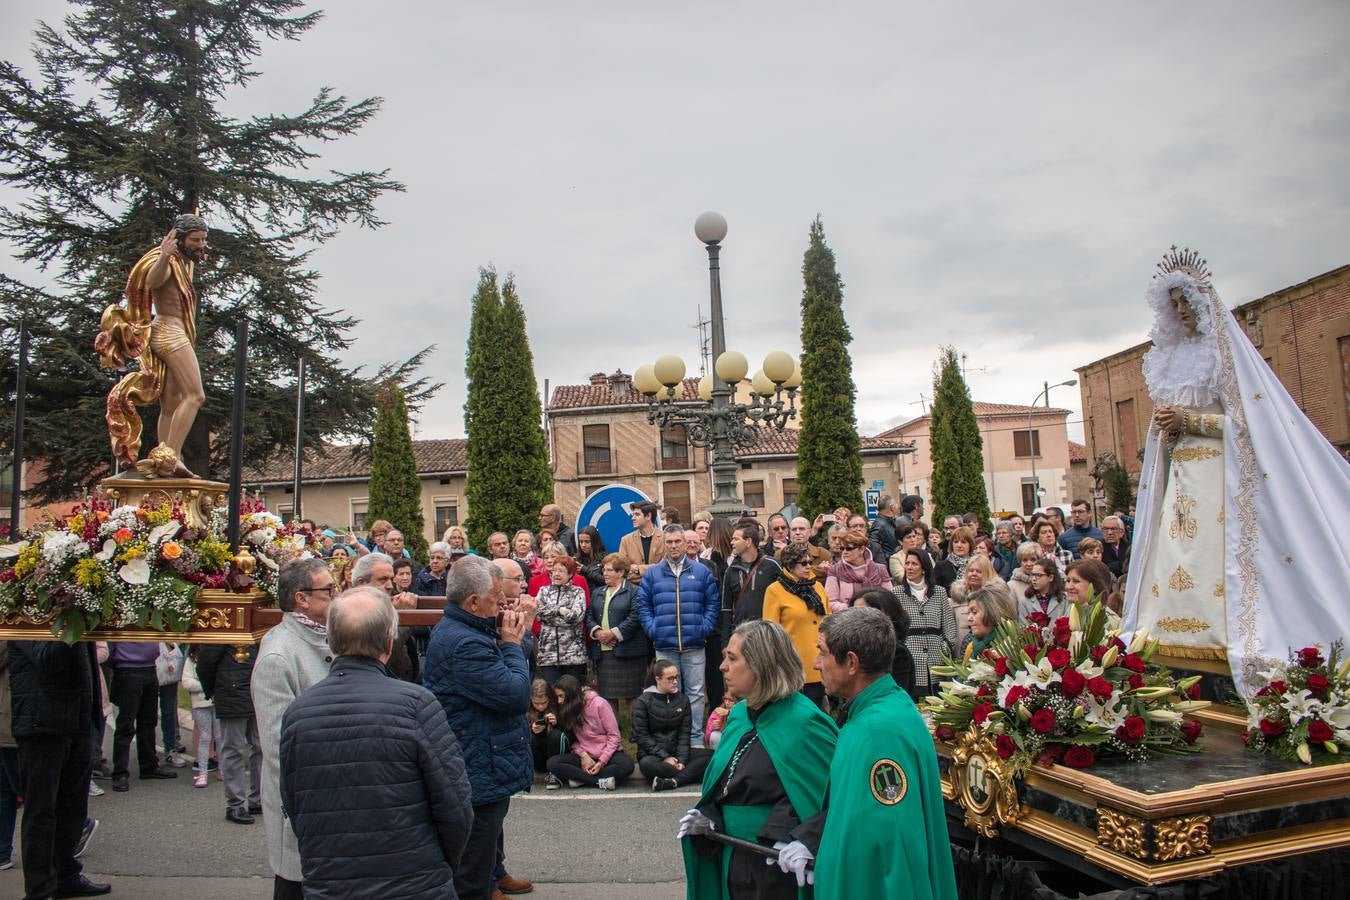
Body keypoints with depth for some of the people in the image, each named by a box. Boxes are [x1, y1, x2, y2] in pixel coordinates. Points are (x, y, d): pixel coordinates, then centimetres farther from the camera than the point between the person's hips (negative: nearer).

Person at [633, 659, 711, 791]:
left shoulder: (683, 700, 7)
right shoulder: (642, 701, -4)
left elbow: (684, 733, 2)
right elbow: (641, 736, -8)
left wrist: (682, 760, -12)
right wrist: (665, 757, -16)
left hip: (677, 752, 4)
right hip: (652, 754, -4)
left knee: (710, 756, -20)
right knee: (647, 764, -38)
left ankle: (672, 782, -33)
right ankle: (691, 774, -23)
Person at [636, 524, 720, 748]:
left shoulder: (701, 571, 4)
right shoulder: (652, 574, 6)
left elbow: (713, 603, 6)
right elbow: (643, 604, 9)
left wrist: (704, 628, -5)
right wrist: (652, 629, -2)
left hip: (694, 645, -1)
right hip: (664, 646, 1)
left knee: (695, 692, 3)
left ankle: (696, 738, 12)